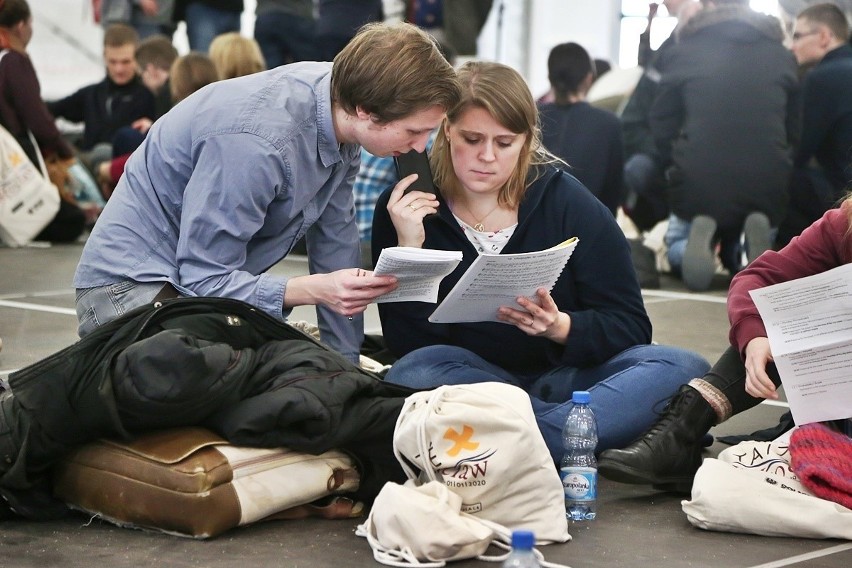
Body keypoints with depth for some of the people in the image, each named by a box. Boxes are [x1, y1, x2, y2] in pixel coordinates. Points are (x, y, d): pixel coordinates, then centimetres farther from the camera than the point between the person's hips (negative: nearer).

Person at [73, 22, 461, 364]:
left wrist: (345, 365, 4)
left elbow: (336, 242, 2)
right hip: (132, 282, -7)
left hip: (210, 277, 8)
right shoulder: (257, 141, -32)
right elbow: (203, 279, -28)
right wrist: (315, 290, -40)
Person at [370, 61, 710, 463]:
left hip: (567, 374, 1)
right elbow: (410, 345, -9)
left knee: (684, 369, -25)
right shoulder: (405, 207, -4)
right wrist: (409, 248, -20)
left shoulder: (567, 202, -3)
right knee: (409, 375, -34)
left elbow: (631, 325, -5)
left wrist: (561, 326, -25)